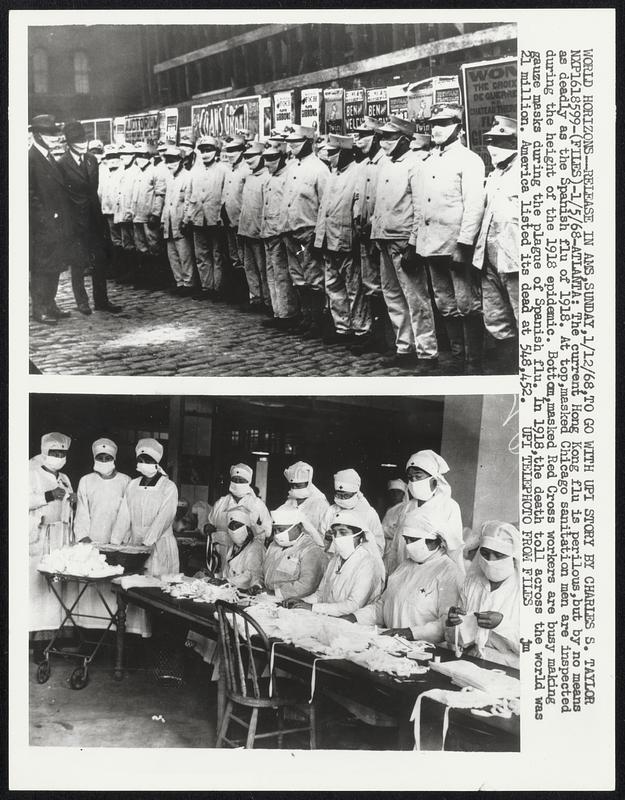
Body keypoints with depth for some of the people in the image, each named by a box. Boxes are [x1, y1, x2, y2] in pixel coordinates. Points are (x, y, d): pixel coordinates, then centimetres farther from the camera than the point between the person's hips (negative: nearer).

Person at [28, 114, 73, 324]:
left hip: (56, 226, 9)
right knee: (41, 269, -1)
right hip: (42, 227, -9)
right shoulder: (31, 159, -13)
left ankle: (50, 306, 23)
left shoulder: (49, 158, 15)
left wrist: (63, 222, 10)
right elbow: (31, 196, -17)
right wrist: (45, 217, -17)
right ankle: (40, 310, 8)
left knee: (54, 268, 14)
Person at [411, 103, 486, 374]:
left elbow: (475, 206, -13)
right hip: (431, 246, 7)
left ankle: (474, 363, 4)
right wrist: (414, 240, 15)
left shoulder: (469, 160, -5)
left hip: (458, 246, -7)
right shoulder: (427, 162, 16)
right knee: (446, 306, 12)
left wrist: (464, 242, -21)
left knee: (467, 305, -3)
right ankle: (457, 359, 22)